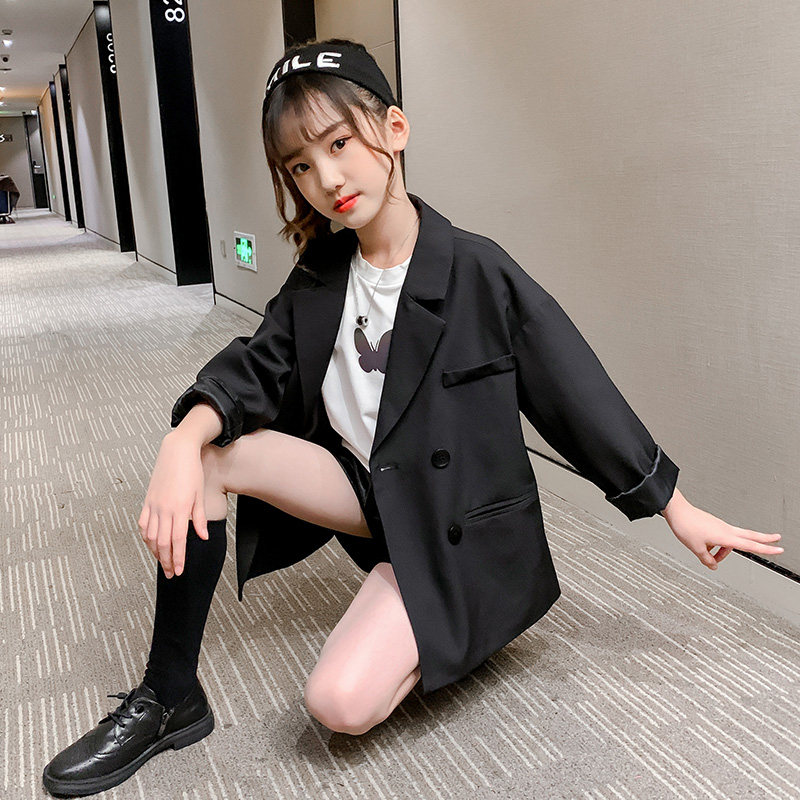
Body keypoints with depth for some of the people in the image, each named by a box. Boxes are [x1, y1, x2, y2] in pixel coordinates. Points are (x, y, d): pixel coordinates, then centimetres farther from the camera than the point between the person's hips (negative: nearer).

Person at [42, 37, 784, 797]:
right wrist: (184, 443, -28)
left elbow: (580, 394, -13)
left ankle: (446, 637, 9)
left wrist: (679, 512, -6)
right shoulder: (321, 273, 0)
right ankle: (168, 698, -3)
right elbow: (258, 363, -6)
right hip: (364, 484, 6)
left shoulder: (476, 272, -18)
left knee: (343, 700, -24)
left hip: (452, 523, -6)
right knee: (212, 452, -13)